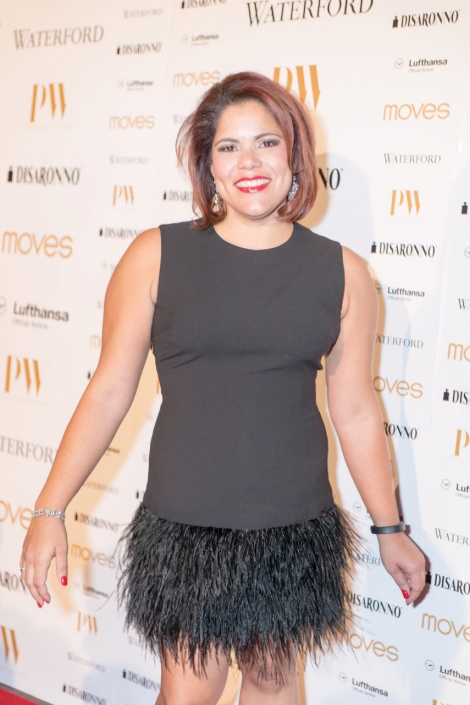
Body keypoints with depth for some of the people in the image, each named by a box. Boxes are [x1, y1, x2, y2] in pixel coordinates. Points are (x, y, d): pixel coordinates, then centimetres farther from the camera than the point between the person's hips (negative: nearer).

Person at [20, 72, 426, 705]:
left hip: (295, 531, 2)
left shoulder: (342, 272, -1)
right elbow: (109, 392, -3)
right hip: (185, 528, -1)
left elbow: (355, 412, 5)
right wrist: (50, 511, -5)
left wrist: (390, 530, 10)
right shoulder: (156, 256, -5)